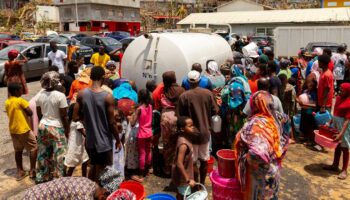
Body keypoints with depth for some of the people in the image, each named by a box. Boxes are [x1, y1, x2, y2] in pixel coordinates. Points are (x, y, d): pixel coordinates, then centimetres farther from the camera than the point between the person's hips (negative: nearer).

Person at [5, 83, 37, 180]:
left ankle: (20, 172, 22)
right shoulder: (20, 101, -17)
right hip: (24, 130, -7)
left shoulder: (7, 102, 5)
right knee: (34, 148, 5)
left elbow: (11, 114, 12)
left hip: (13, 130, 7)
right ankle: (32, 170, 6)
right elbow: (30, 113, -18)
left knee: (18, 151, 16)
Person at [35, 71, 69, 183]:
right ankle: (59, 178, 17)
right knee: (58, 155, 7)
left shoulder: (39, 95, 0)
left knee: (43, 153, 19)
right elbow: (64, 116, -15)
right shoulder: (60, 96, -17)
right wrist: (67, 131, -5)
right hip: (57, 128, -6)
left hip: (43, 126, 6)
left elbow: (39, 114, 9)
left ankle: (42, 177, 32)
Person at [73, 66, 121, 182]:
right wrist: (118, 140, -2)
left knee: (93, 166, 26)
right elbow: (112, 122, -15)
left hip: (89, 140, 5)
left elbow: (75, 117, -3)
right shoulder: (108, 97, -18)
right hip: (104, 141, -4)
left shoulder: (81, 94, -6)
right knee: (100, 172, 11)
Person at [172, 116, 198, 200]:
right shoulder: (184, 144, -31)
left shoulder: (184, 138, -3)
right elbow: (179, 164, -32)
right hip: (182, 177, -9)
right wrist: (188, 180, -27)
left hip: (182, 175, 9)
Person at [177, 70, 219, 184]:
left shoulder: (184, 96, -14)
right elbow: (215, 111, 0)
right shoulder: (208, 93, -7)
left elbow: (179, 117, -11)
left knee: (193, 161, 11)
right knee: (204, 160, 16)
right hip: (205, 131, 3)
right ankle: (202, 183, 29)